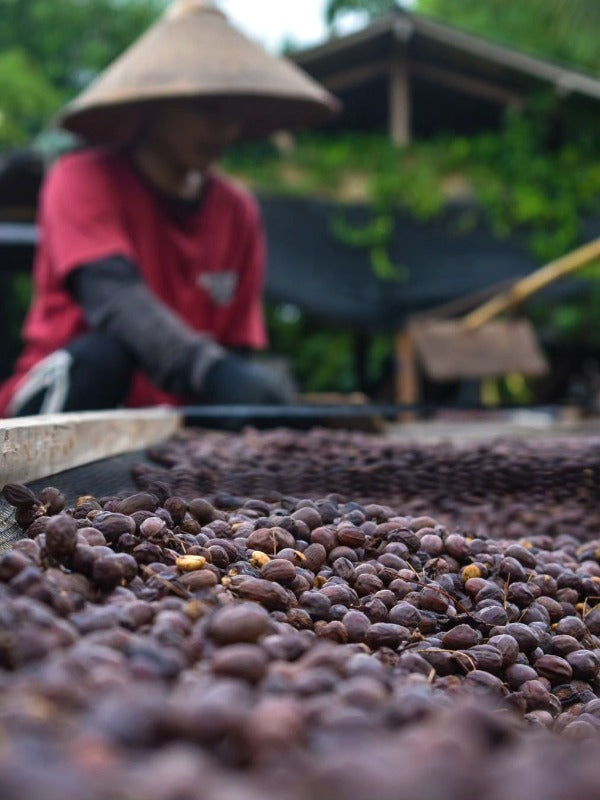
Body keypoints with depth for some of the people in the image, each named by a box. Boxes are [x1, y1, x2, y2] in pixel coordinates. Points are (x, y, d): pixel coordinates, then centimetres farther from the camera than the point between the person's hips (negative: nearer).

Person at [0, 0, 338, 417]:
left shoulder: (238, 211, 5)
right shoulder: (84, 179, -11)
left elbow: (236, 348, 5)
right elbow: (113, 295, -30)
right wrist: (210, 370, -47)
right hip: (57, 405, -5)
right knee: (106, 352, -35)